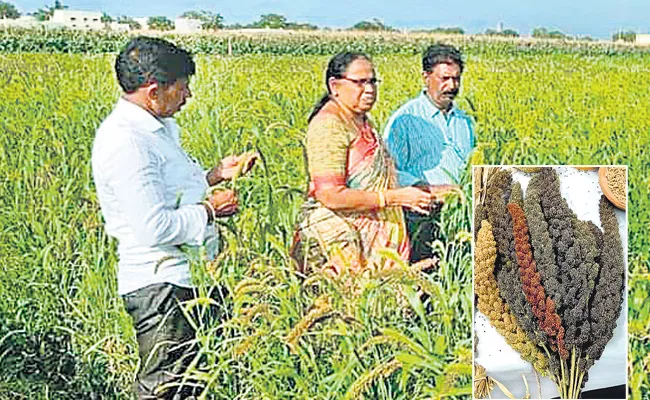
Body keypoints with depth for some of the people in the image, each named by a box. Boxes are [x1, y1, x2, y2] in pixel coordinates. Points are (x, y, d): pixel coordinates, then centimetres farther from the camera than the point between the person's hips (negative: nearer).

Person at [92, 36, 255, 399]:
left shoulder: (159, 127, 11)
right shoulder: (124, 141, -22)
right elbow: (155, 227, -27)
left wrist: (216, 175, 13)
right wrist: (209, 209, -14)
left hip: (187, 278, 10)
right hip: (159, 286, -10)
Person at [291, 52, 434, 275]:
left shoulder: (360, 122, 15)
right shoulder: (329, 125, -14)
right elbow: (331, 196, -21)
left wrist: (405, 197, 10)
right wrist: (395, 197, -19)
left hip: (370, 234, 9)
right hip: (336, 237, -9)